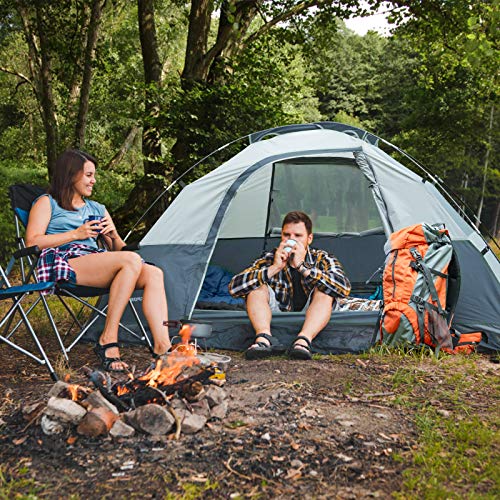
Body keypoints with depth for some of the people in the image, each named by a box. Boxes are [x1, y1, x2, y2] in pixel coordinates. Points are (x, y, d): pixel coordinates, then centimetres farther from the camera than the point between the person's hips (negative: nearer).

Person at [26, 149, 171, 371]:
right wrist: (76, 234, -6)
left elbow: (118, 250, 26)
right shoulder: (47, 202, 14)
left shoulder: (97, 209, 29)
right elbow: (32, 241, -2)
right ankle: (108, 341, -28)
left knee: (153, 273, -22)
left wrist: (113, 235, 3)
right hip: (64, 264, -6)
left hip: (95, 261, 6)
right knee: (132, 260, -31)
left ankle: (162, 347, -34)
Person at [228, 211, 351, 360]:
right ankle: (265, 339, -40)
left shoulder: (322, 260, -7)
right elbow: (234, 287, -18)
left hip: (308, 323, -1)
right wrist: (274, 268, -26)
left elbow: (344, 288, -29)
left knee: (325, 290, -24)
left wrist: (302, 266, -32)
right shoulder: (270, 259, -5)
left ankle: (303, 341, -43)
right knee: (257, 287, -19)